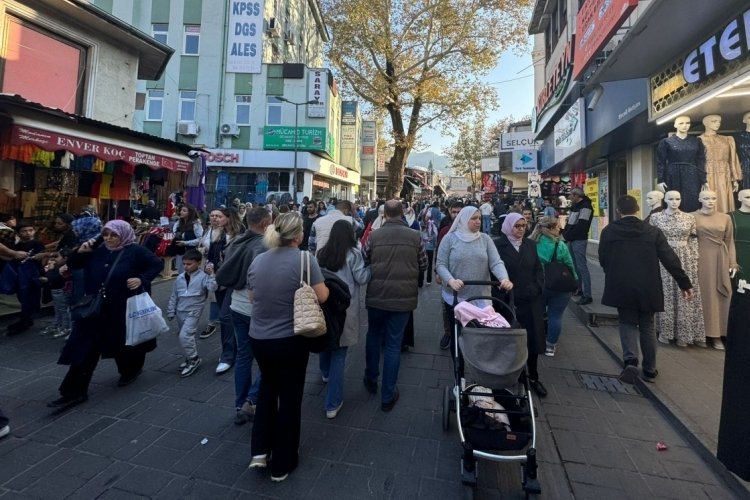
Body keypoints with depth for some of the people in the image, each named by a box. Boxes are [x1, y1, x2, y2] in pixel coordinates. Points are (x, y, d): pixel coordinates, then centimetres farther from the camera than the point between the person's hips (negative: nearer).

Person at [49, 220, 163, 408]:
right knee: (84, 347, 2)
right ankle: (75, 391, 11)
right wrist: (80, 252, -8)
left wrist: (142, 279, -20)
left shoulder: (136, 251, -10)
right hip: (96, 308, 4)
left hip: (125, 309, -4)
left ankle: (132, 369, 44)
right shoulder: (98, 251, 4)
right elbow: (72, 265, 12)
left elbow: (158, 264, -8)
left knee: (125, 342, 15)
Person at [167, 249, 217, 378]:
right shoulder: (180, 278, 4)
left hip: (193, 312, -6)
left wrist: (210, 274, -33)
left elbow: (212, 288, -27)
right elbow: (174, 296, 11)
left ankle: (194, 359, 2)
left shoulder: (203, 276, -12)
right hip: (180, 312, 7)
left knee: (184, 336, -16)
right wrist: (171, 312, 12)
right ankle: (191, 358, 34)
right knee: (187, 336, 17)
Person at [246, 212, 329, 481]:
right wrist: (315, 282, 6)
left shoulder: (257, 260, 0)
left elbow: (252, 298, 10)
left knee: (268, 386, 29)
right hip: (290, 339, -5)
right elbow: (322, 296, -13)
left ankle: (260, 450, 30)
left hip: (258, 338, 5)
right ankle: (282, 464, 30)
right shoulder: (304, 259, -17)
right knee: (289, 396, 14)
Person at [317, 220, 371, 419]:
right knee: (339, 354, 3)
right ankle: (333, 404, 9)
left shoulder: (321, 253, 1)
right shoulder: (353, 253, -10)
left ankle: (326, 373, 55)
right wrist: (370, 267, 9)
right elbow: (362, 278, -7)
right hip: (345, 307, -4)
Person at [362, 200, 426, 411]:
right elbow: (423, 265, 5)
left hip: (376, 296, 1)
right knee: (393, 345, 9)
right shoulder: (414, 236, -6)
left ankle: (371, 380, 39)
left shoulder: (374, 236, -7)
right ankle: (388, 396, 19)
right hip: (403, 297, 0)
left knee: (373, 337, 22)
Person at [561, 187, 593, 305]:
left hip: (579, 241, -10)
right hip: (572, 240, 10)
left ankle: (587, 295, -8)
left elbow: (581, 226, -19)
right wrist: (565, 234, 3)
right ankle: (579, 289, 26)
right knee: (575, 265, 15)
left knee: (582, 267, -10)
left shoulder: (585, 206, -12)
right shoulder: (574, 206, 17)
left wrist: (567, 236, -13)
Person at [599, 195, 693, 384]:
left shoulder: (608, 231, -4)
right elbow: (670, 260, -2)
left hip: (621, 287, -2)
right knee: (647, 327, 15)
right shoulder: (653, 231, -1)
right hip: (647, 288, 2)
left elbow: (602, 260, 2)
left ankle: (630, 360, -11)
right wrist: (685, 283, 7)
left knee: (627, 323, 12)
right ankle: (650, 370, 25)